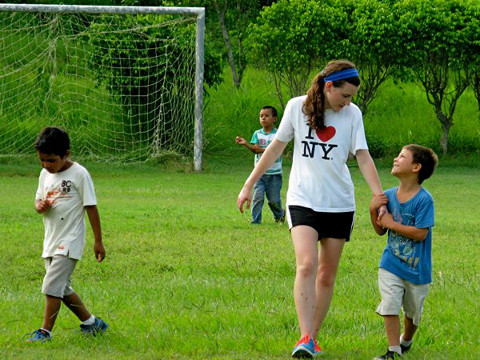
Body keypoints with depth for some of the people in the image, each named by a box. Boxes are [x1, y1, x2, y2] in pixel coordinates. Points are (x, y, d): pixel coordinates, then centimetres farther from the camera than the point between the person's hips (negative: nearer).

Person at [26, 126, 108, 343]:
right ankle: (90, 322, 27)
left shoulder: (79, 174, -11)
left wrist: (98, 241, -7)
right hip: (51, 240, 8)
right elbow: (39, 200, 18)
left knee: (52, 286, -14)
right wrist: (40, 206, -9)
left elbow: (91, 207, -8)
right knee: (62, 288, 13)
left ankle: (45, 331, -9)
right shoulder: (45, 174, 8)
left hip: (69, 241, -8)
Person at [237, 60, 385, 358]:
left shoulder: (352, 114, 1)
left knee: (327, 276, 6)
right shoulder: (297, 107, -1)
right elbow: (276, 147, 9)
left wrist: (380, 196, -13)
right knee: (307, 264, -20)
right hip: (303, 200, -2)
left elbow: (363, 156, -1)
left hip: (340, 204, 2)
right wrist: (249, 185, 11)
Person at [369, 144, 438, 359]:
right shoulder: (389, 196, 0)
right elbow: (380, 231, 8)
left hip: (416, 269, -3)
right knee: (389, 306, -13)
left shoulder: (424, 200, -18)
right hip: (391, 264, 3)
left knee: (412, 311, 16)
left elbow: (420, 233, -23)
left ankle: (406, 341, 43)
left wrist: (391, 223, -19)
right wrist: (373, 211, -10)